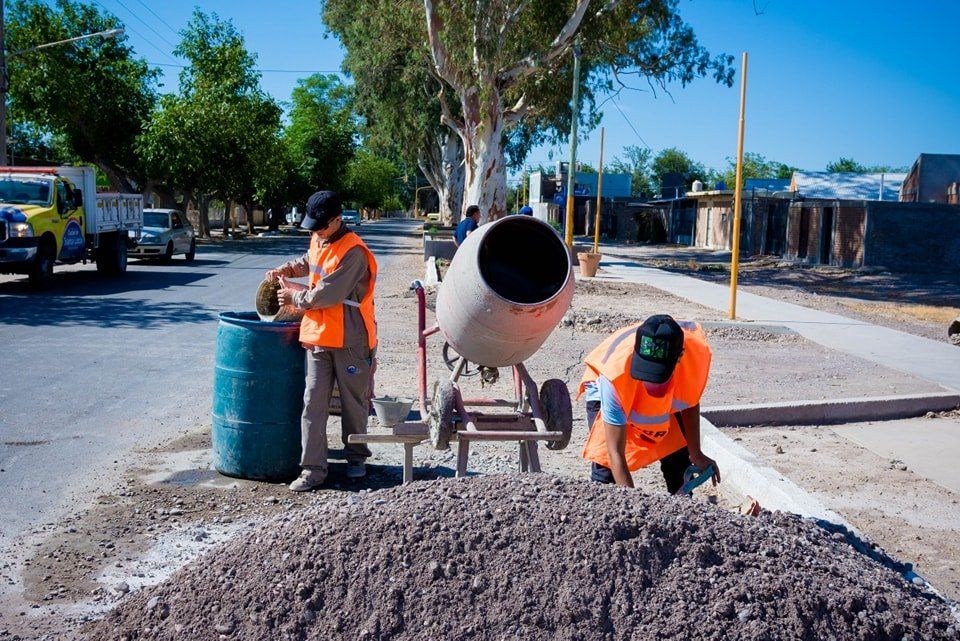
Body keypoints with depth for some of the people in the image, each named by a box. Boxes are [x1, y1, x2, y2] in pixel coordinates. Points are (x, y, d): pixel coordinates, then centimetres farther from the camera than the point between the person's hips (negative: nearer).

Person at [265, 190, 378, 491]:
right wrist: (286, 270, 16)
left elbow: (326, 295, -21)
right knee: (313, 402, 1)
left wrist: (294, 296, -7)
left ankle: (356, 457, 29)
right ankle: (313, 468, 4)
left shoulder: (354, 252, -18)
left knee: (353, 401, 9)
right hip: (318, 335, 7)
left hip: (350, 339, -7)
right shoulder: (319, 241, 10)